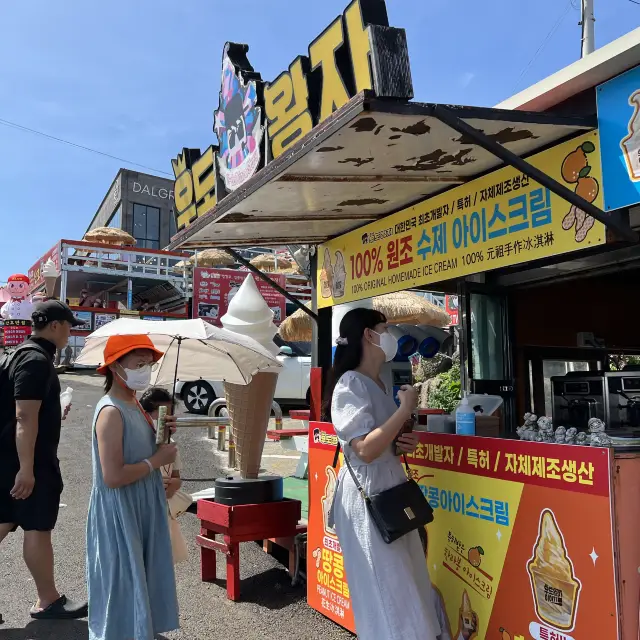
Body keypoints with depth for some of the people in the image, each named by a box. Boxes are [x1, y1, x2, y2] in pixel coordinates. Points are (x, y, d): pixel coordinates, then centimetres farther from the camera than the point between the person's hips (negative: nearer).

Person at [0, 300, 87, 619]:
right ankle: (48, 601, 14)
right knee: (37, 528, 1)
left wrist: (55, 414, 33)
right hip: (29, 459, -10)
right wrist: (26, 468, -28)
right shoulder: (37, 360, -19)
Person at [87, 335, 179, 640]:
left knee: (142, 581, 18)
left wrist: (161, 441, 1)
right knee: (123, 586, 3)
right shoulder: (111, 412, -21)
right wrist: (157, 460, -17)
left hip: (142, 510, 9)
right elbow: (113, 477, -27)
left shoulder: (134, 405, 6)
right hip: (119, 515, -9)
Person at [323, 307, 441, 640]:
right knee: (384, 588, 1)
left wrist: (405, 442, 3)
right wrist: (406, 408, -20)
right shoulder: (350, 385, -17)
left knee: (405, 583, 16)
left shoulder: (379, 384, 12)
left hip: (392, 488, 9)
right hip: (366, 495, -9)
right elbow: (366, 449, -26)